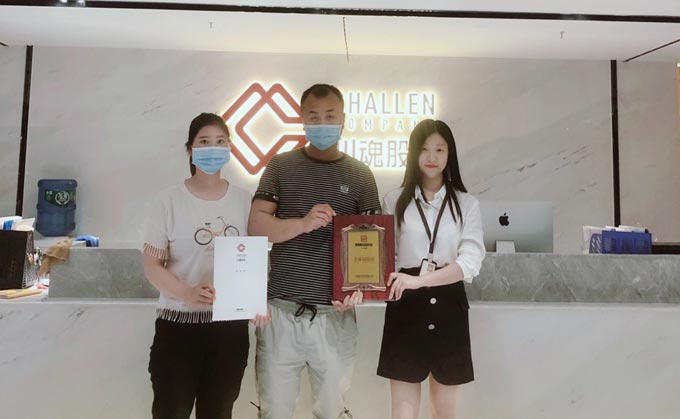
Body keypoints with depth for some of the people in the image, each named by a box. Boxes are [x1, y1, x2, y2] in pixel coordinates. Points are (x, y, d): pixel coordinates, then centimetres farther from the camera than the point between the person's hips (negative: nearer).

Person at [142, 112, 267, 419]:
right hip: (179, 323, -2)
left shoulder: (244, 200, 3)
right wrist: (188, 293, -25)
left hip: (231, 324, 3)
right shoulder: (169, 202, -5)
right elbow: (151, 264, -6)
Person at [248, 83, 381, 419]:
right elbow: (256, 225, -4)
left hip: (335, 314, 0)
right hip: (281, 311, 0)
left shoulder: (360, 175, 5)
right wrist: (302, 223, -22)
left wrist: (358, 287, -15)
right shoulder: (281, 166, 4)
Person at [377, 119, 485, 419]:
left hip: (448, 306, 1)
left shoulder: (466, 204, 4)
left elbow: (470, 262, -9)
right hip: (406, 306, -1)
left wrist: (419, 279, -23)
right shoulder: (395, 201, 3)